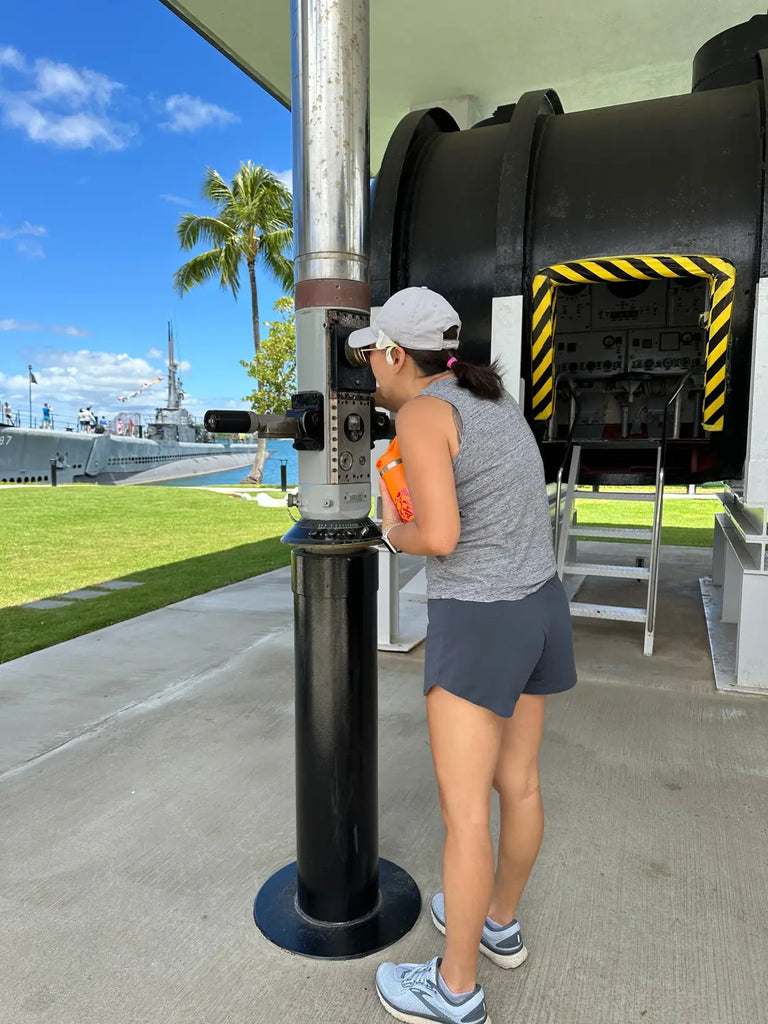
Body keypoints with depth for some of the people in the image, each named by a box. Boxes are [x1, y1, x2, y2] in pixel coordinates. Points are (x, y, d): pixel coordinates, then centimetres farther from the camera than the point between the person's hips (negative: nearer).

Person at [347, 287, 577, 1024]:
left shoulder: (421, 415, -16)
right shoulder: (491, 398, 9)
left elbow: (440, 538, -24)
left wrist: (394, 533, -1)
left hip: (477, 624, -9)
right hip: (535, 605, 9)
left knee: (463, 808, 5)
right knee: (517, 782, 21)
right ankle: (500, 923, 42)